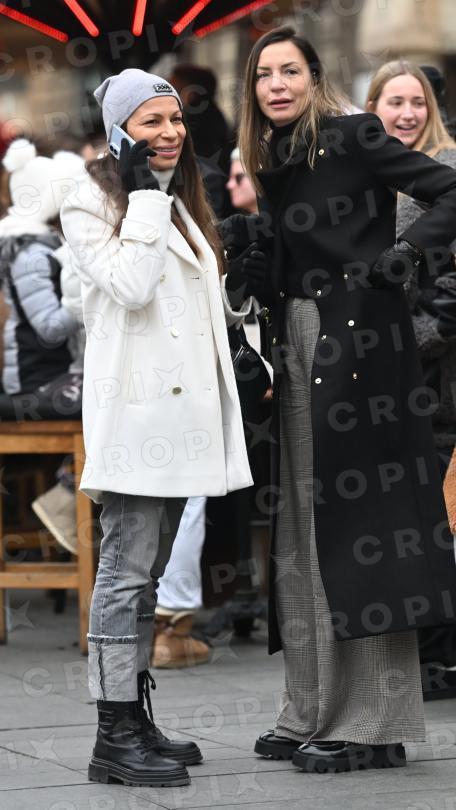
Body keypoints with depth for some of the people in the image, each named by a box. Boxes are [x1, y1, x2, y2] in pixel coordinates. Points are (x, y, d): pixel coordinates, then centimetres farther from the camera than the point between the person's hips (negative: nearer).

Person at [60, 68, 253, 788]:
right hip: (134, 409, -9)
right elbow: (131, 284, -20)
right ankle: (114, 739, -9)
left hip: (184, 402, 9)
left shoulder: (180, 204, 20)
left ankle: (137, 721, 16)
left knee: (146, 575, 12)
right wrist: (145, 197, -15)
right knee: (126, 573, -10)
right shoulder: (90, 203, -5)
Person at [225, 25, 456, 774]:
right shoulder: (273, 165, 15)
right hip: (296, 346, 8)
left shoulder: (354, 137, -6)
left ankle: (375, 723, -4)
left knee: (360, 519, -7)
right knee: (304, 530, 8)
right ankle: (314, 713, 14)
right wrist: (238, 277, 0)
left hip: (360, 339, -8)